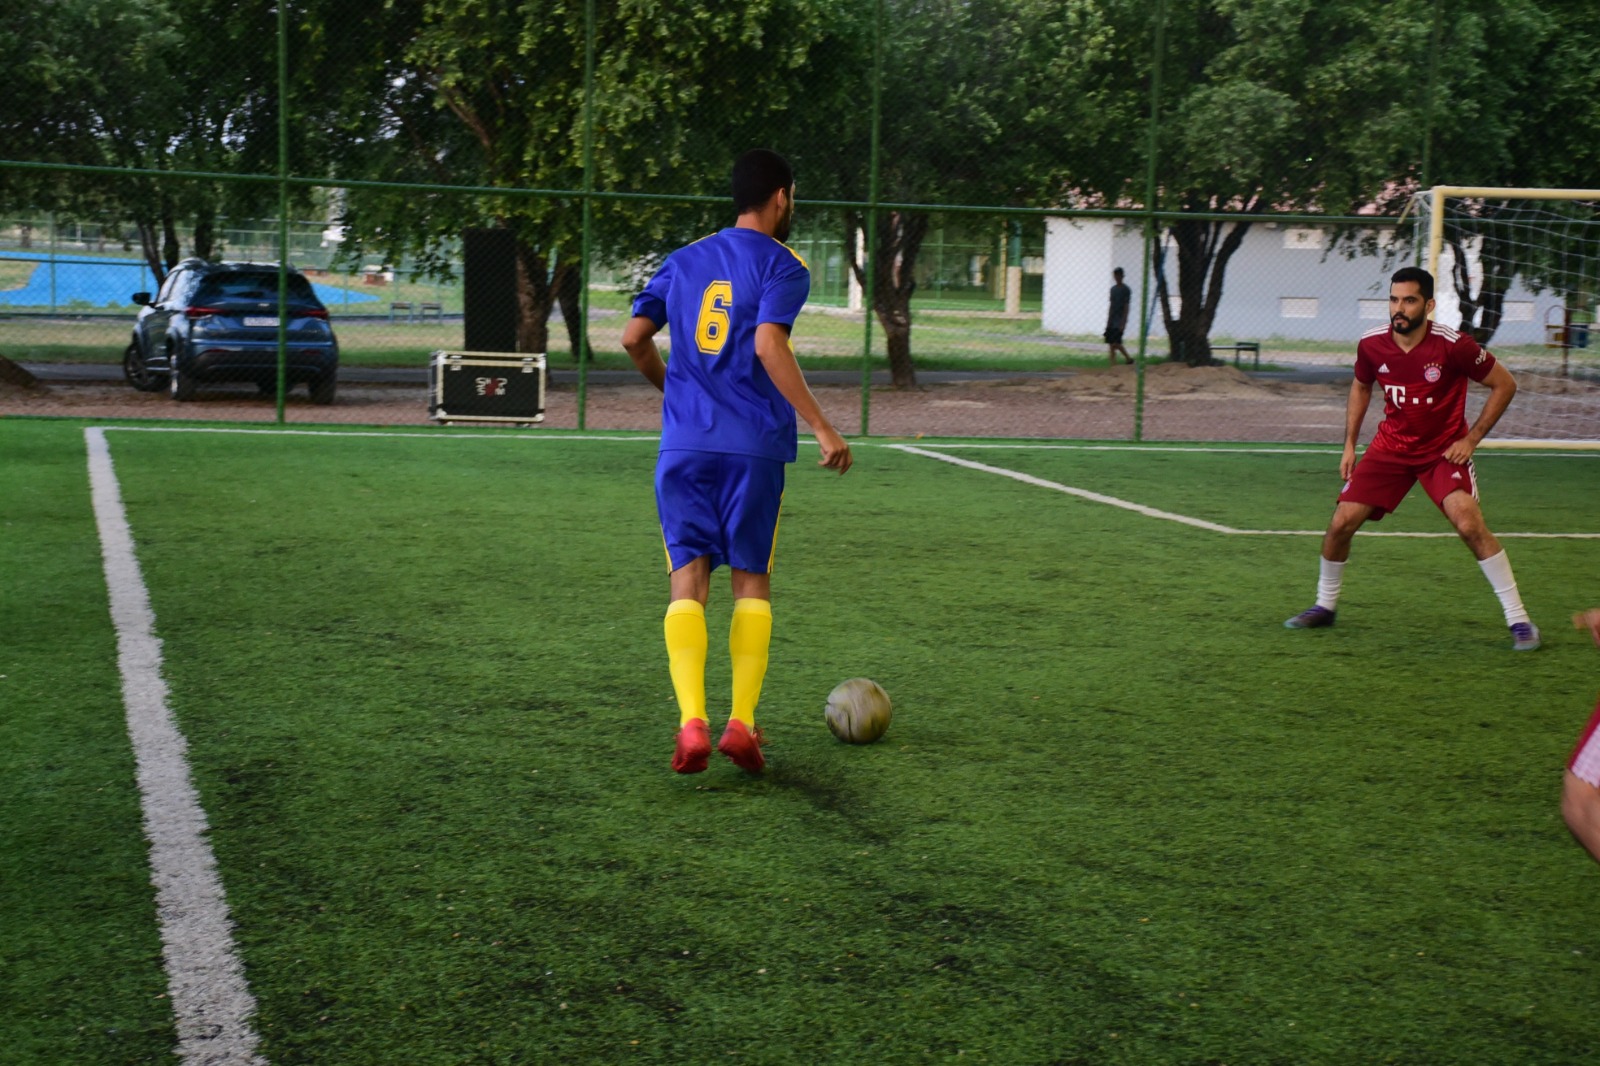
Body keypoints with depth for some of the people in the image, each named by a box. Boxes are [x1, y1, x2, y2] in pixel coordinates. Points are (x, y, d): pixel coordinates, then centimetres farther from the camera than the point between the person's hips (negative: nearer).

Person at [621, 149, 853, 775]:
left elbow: (634, 338, 12)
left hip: (683, 443, 3)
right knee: (752, 581, 9)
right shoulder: (782, 265, -1)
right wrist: (821, 427, -16)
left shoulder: (684, 261, 15)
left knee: (688, 581, 0)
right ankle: (742, 723, 3)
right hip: (753, 446, -3)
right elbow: (769, 345, -16)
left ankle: (692, 722, -14)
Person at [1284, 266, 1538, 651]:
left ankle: (1519, 619, -12)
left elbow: (1505, 384, -8)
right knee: (1341, 522, -3)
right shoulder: (1371, 345, -10)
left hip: (1444, 449, -4)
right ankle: (1325, 606, 21)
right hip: (1391, 446, 4)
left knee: (1469, 524, -24)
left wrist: (1471, 438, -12)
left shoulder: (1453, 345, -22)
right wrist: (1349, 444, 8)